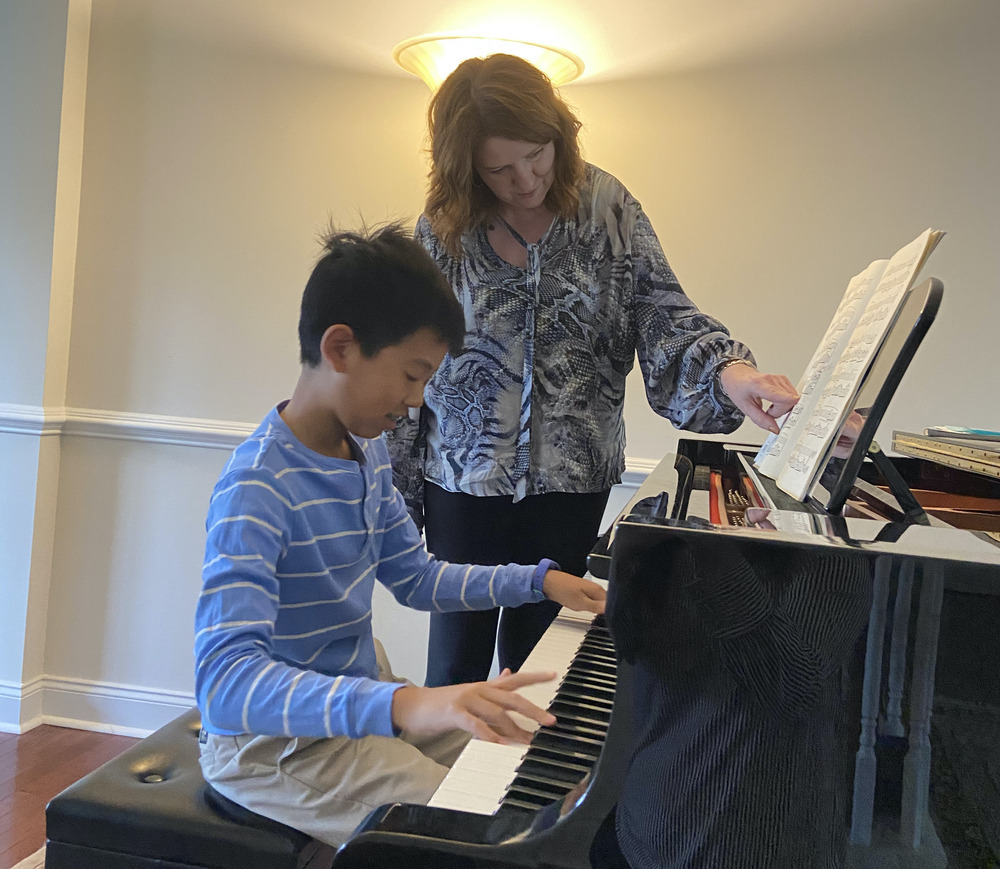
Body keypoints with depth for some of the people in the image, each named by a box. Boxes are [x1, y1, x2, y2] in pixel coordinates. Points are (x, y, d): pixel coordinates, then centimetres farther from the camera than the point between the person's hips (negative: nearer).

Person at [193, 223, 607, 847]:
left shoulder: (368, 452, 1)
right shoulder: (259, 486, -28)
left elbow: (416, 578, 15)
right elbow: (224, 681, -39)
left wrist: (539, 581, 9)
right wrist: (405, 705, -52)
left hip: (359, 699, 9)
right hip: (274, 743, -8)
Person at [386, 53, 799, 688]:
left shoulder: (610, 209, -4)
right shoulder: (442, 230, -5)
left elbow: (663, 315, -8)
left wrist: (728, 370, -30)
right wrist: (398, 490, 2)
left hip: (573, 482, 1)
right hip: (464, 482, 0)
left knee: (535, 653, 15)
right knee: (458, 656, 11)